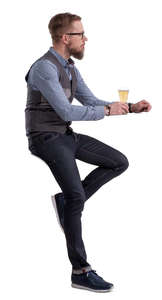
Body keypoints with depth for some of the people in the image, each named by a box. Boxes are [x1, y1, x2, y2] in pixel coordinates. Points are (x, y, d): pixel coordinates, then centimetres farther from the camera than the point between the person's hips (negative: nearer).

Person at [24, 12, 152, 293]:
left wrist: (131, 108, 1)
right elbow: (67, 112, -25)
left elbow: (90, 101, 12)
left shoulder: (69, 67, 10)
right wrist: (108, 111, -17)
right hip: (45, 139, -9)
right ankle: (80, 271, -16)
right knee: (77, 196, -24)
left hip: (66, 136, 9)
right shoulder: (44, 68, -20)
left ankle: (67, 201, 5)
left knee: (119, 162, 4)